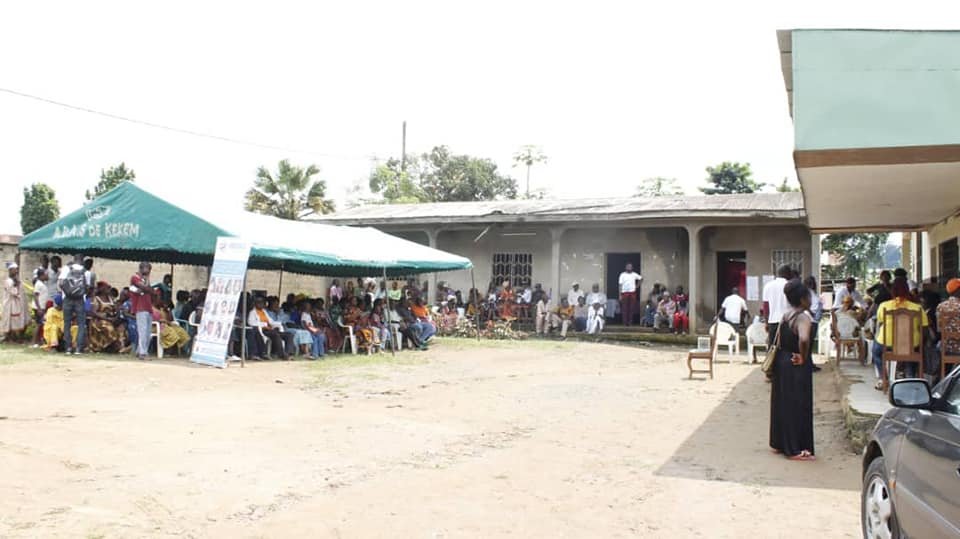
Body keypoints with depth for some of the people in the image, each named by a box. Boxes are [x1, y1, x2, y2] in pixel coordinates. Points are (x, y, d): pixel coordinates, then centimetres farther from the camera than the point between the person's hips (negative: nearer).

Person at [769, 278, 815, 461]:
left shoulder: (785, 316, 9)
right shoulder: (803, 317, -17)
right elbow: (804, 339, -35)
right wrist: (803, 357, -21)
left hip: (781, 362, 8)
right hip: (796, 368, -8)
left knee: (782, 404, 16)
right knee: (797, 406, 0)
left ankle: (778, 443, 26)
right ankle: (796, 449, 7)